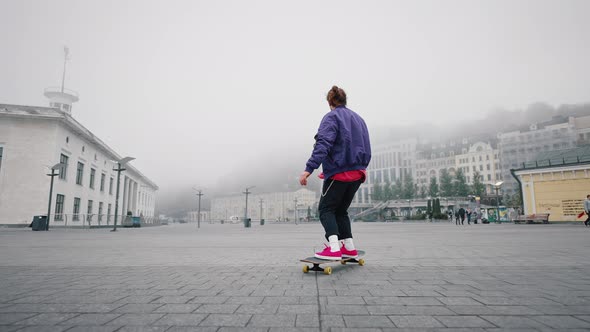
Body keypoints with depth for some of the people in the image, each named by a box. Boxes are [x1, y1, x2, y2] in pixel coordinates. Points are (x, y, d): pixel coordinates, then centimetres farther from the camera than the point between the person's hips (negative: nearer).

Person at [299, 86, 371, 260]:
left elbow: (323, 145, -21)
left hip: (338, 172, -7)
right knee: (341, 210, 18)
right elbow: (367, 147, 18)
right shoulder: (358, 118, 17)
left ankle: (334, 248, -11)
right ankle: (349, 248, 18)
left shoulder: (331, 117, -6)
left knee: (326, 209, 2)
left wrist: (309, 169, -27)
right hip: (357, 174, 8)